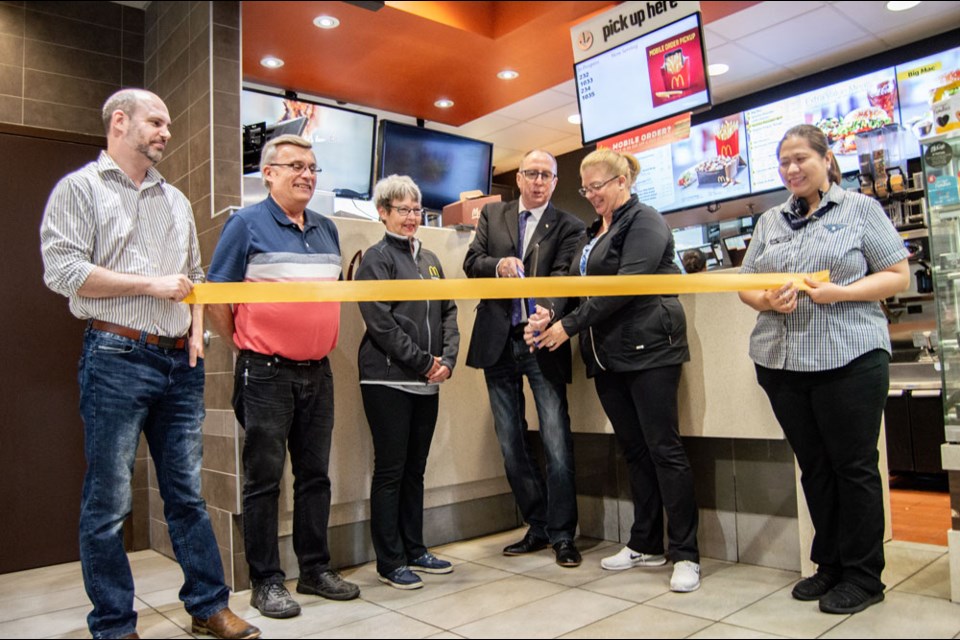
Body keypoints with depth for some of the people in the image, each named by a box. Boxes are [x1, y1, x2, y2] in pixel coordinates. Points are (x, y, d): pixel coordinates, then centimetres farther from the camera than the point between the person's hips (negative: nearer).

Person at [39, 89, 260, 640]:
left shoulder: (176, 200, 19)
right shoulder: (80, 187, 2)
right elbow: (63, 270, -10)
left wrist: (197, 329, 7)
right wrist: (152, 285, -10)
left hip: (180, 363, 6)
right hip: (116, 359, -5)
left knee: (188, 492, 11)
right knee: (109, 502, 3)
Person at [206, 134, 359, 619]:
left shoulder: (326, 230, 13)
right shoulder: (247, 224, -4)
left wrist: (322, 343, 14)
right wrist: (245, 345, -1)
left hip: (317, 371, 6)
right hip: (266, 373, -5)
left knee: (315, 474, 12)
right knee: (264, 479, 3)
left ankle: (316, 569, 25)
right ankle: (265, 581, 16)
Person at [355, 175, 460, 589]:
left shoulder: (429, 259, 16)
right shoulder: (377, 259, -4)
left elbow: (448, 312, 14)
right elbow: (381, 322, -13)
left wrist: (447, 359, -1)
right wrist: (424, 361, -12)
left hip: (427, 383, 7)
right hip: (388, 381, -6)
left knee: (415, 469, 14)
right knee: (390, 472, 1)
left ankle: (414, 550, 25)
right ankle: (390, 562, 12)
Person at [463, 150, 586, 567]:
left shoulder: (567, 227, 2)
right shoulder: (493, 215, 13)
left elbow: (563, 277, -12)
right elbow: (471, 262, 4)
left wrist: (548, 313, -32)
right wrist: (498, 265, -18)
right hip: (498, 343, 4)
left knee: (557, 442, -5)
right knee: (511, 444, 11)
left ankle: (562, 533, 12)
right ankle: (538, 527, 26)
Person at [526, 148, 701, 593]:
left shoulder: (644, 222, -6)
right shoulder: (595, 232, 19)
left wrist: (570, 326, -18)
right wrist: (549, 316, -4)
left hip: (648, 350, -8)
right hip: (608, 355, 8)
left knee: (663, 449, -5)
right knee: (633, 449, 12)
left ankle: (685, 554, 5)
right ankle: (645, 544, 22)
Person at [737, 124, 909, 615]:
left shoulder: (861, 209, 4)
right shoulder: (770, 221, 16)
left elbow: (898, 276, 0)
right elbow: (745, 284, 14)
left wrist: (841, 292, -16)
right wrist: (767, 301, -8)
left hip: (849, 357, -4)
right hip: (781, 361, 4)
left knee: (854, 466, 3)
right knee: (813, 466, 12)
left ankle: (863, 576, 17)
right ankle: (830, 565, 25)